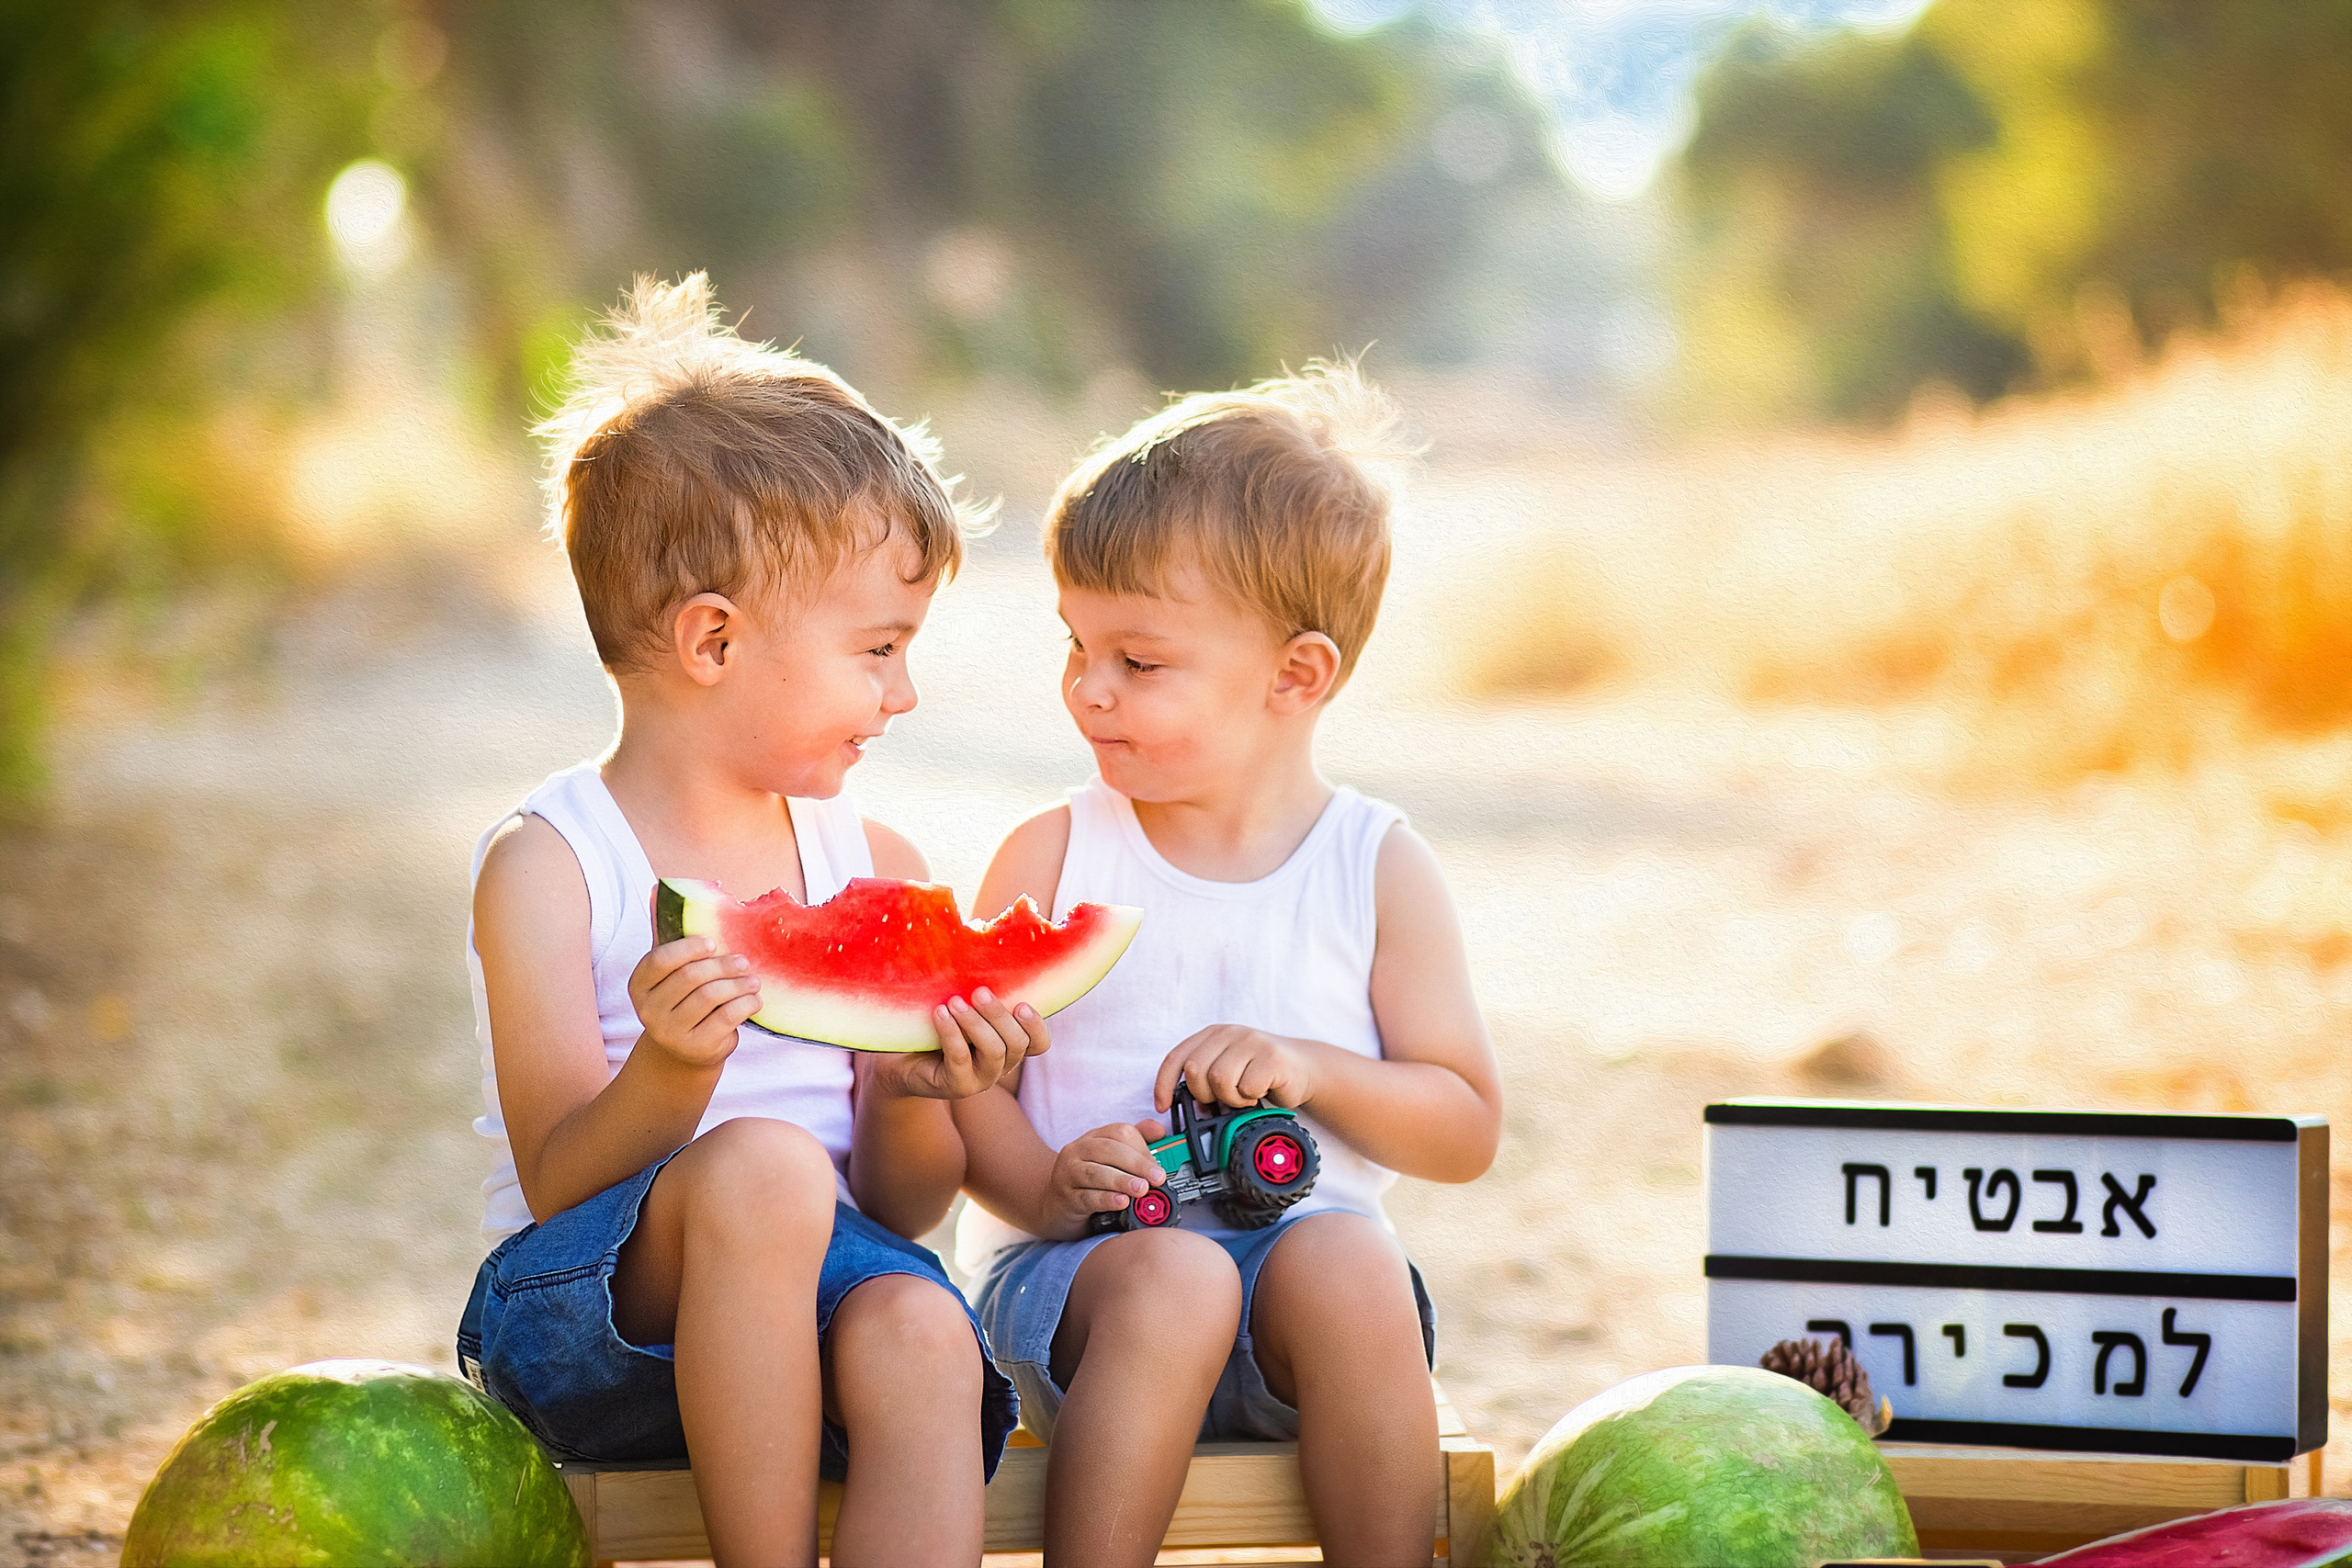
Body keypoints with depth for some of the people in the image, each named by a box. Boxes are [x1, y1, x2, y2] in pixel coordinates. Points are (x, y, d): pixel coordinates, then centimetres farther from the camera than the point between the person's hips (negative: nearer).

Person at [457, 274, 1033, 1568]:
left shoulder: (878, 869, 11)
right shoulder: (546, 866, -4)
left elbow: (901, 1207, 11)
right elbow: (558, 1183, -10)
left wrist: (920, 1098, -11)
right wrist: (669, 1077, -29)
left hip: (811, 1284, 4)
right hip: (585, 1318, -4)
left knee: (920, 1336, -32)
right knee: (766, 1165, -35)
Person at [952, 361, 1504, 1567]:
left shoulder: (1378, 868, 5)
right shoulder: (1052, 858, 5)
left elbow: (1467, 1129, 6)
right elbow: (965, 1088, 2)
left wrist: (1312, 1070, -11)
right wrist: (1046, 1186, -19)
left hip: (1298, 1242, 1)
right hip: (1076, 1263, -1)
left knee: (1345, 1262, -32)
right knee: (1172, 1281, -34)